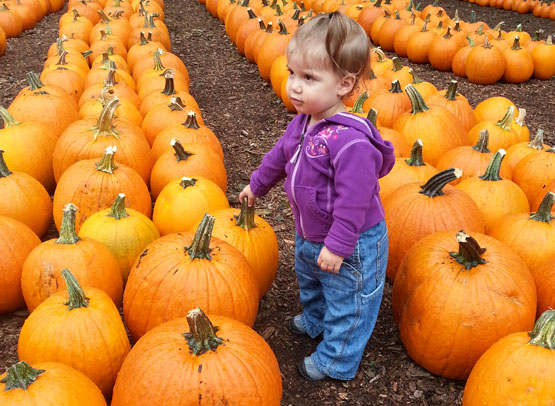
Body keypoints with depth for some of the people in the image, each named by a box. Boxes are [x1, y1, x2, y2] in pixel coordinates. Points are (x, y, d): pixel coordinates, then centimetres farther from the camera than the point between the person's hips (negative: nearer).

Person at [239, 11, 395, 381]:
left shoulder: (351, 141, -36)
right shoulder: (303, 122, -6)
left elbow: (353, 200, -34)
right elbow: (280, 155, 13)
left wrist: (337, 246, -29)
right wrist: (258, 185, 25)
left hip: (350, 246, -9)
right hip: (310, 235, 10)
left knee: (345, 303, 13)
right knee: (310, 281, 34)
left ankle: (335, 361, 34)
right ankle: (314, 321, 63)